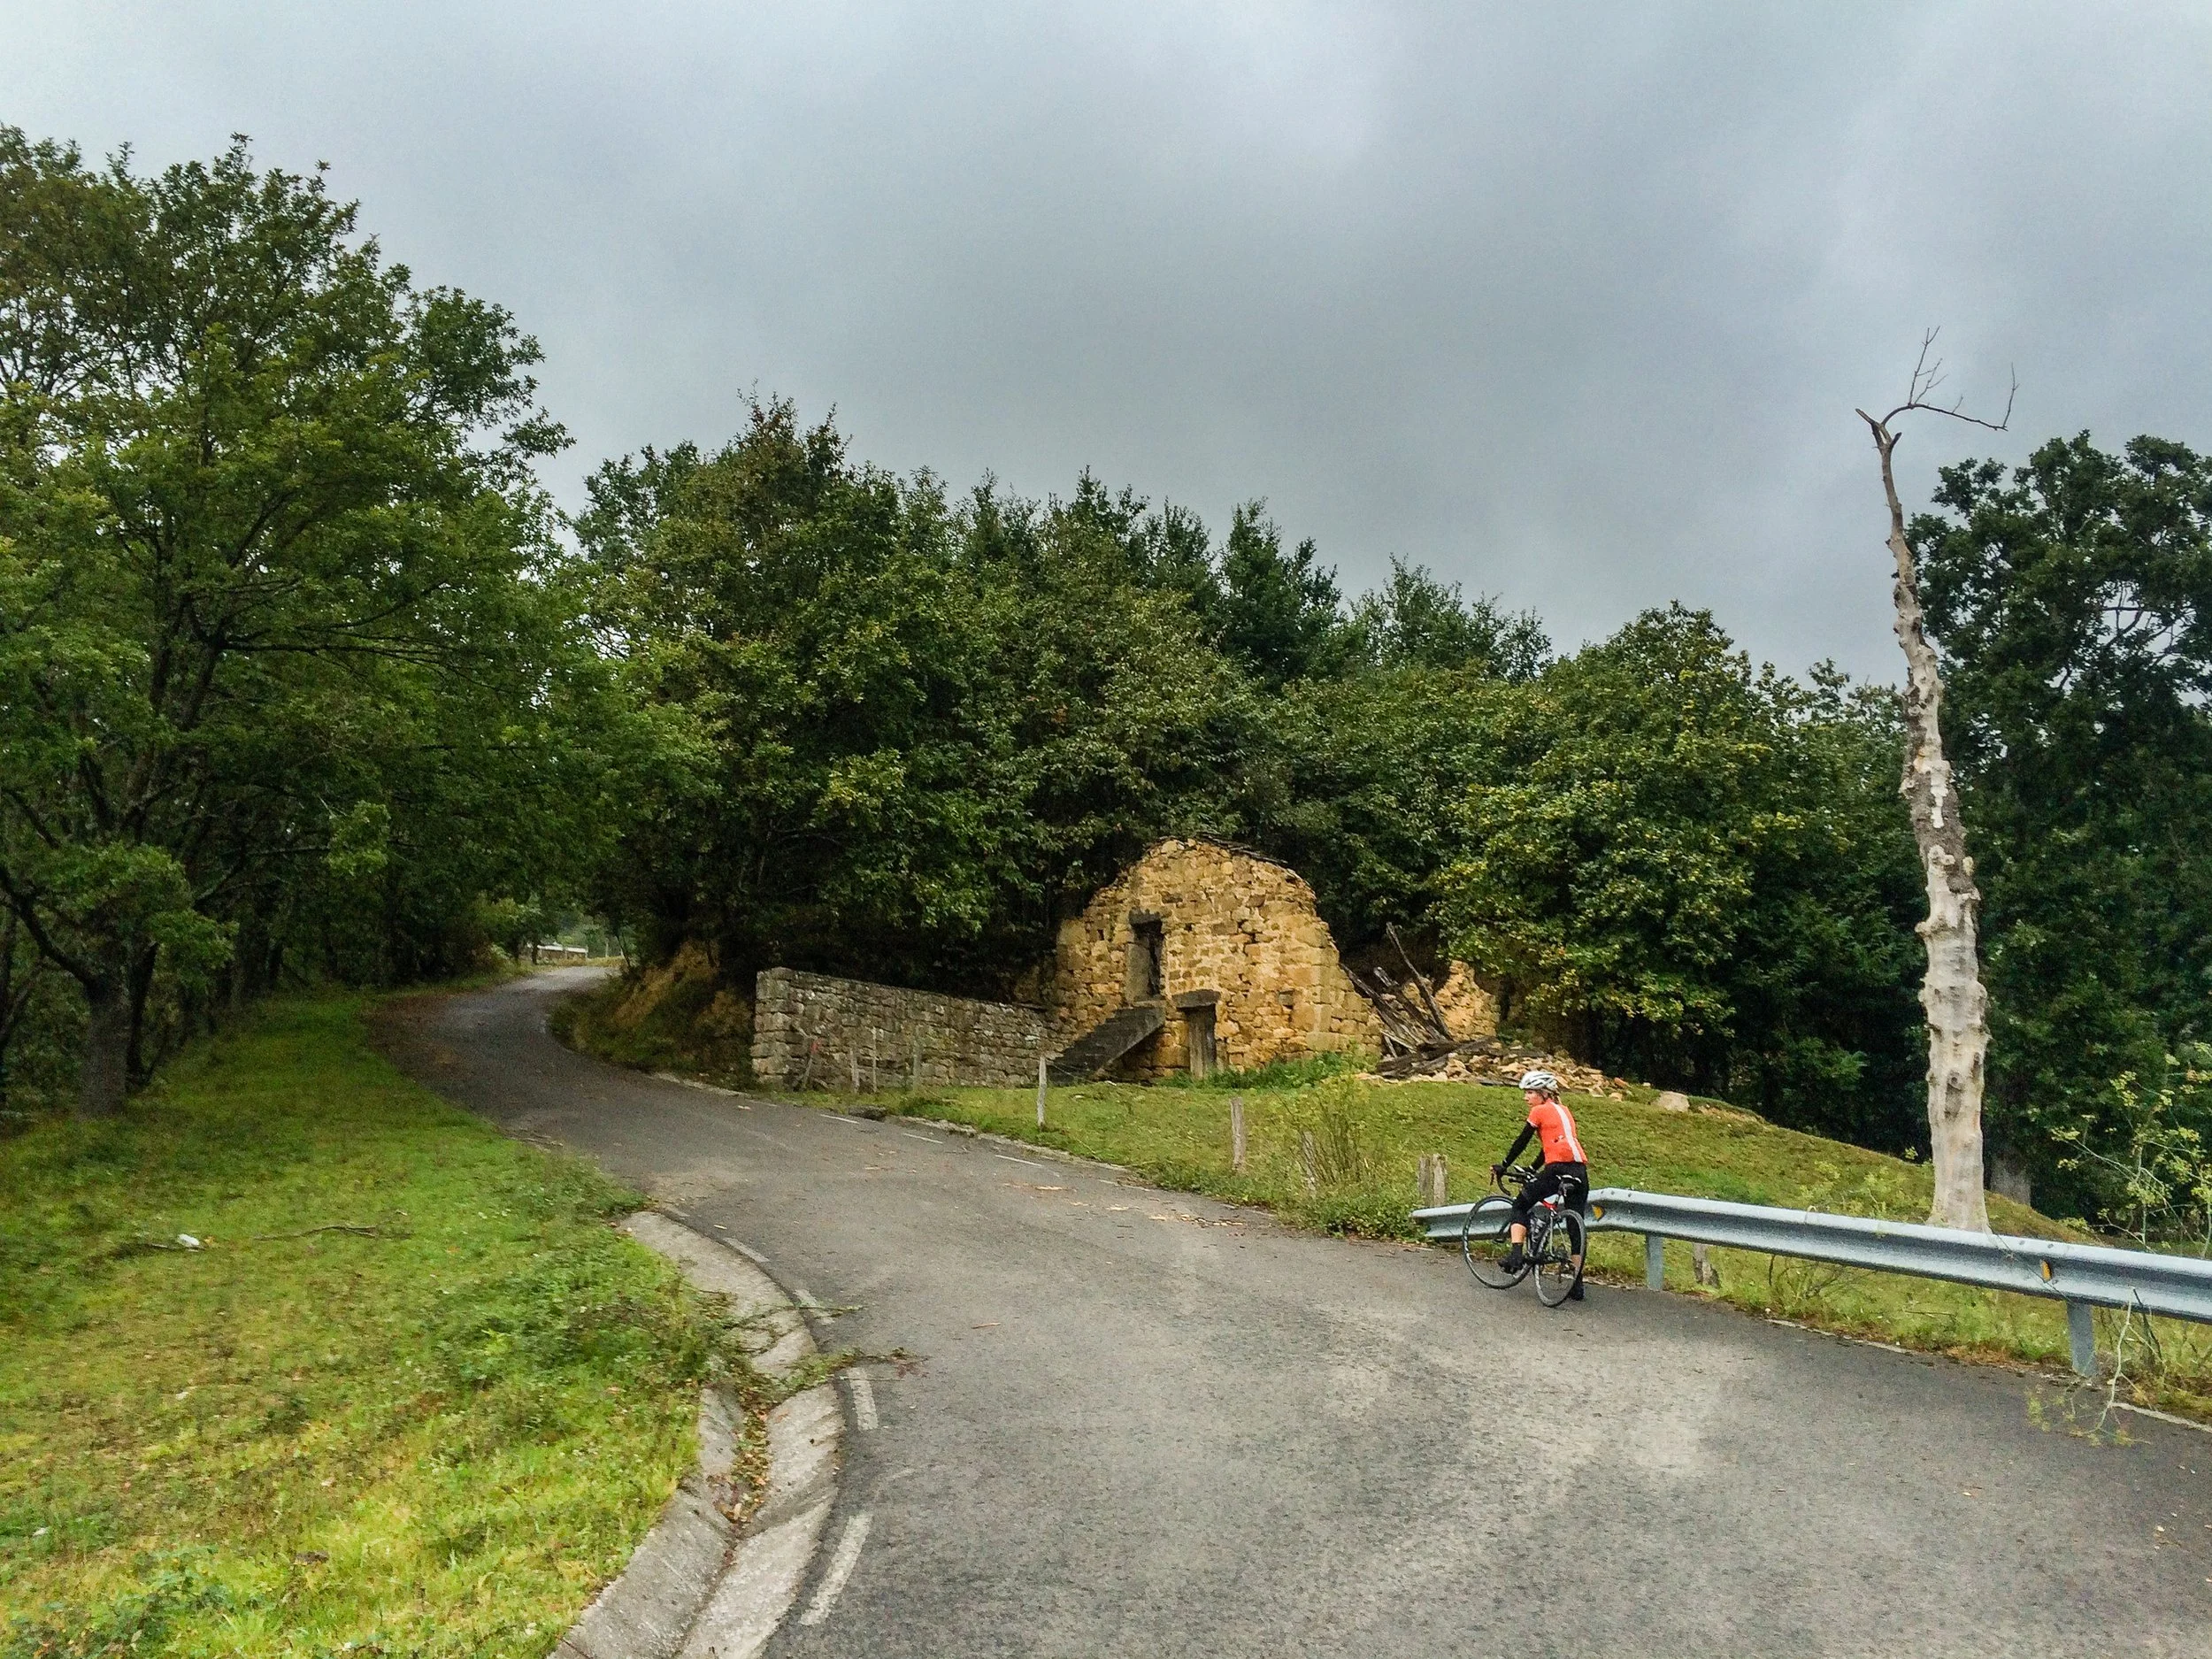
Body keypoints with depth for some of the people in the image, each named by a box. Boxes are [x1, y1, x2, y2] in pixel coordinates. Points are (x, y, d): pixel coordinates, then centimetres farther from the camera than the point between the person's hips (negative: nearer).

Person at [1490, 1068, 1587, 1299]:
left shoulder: (1539, 1111, 2)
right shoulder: (1563, 1110, 24)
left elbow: (1522, 1142, 3)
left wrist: (1503, 1167, 14)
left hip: (1559, 1168, -7)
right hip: (1580, 1172, 7)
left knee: (1520, 1205, 11)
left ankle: (1516, 1254, -3)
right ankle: (1577, 1284, 13)